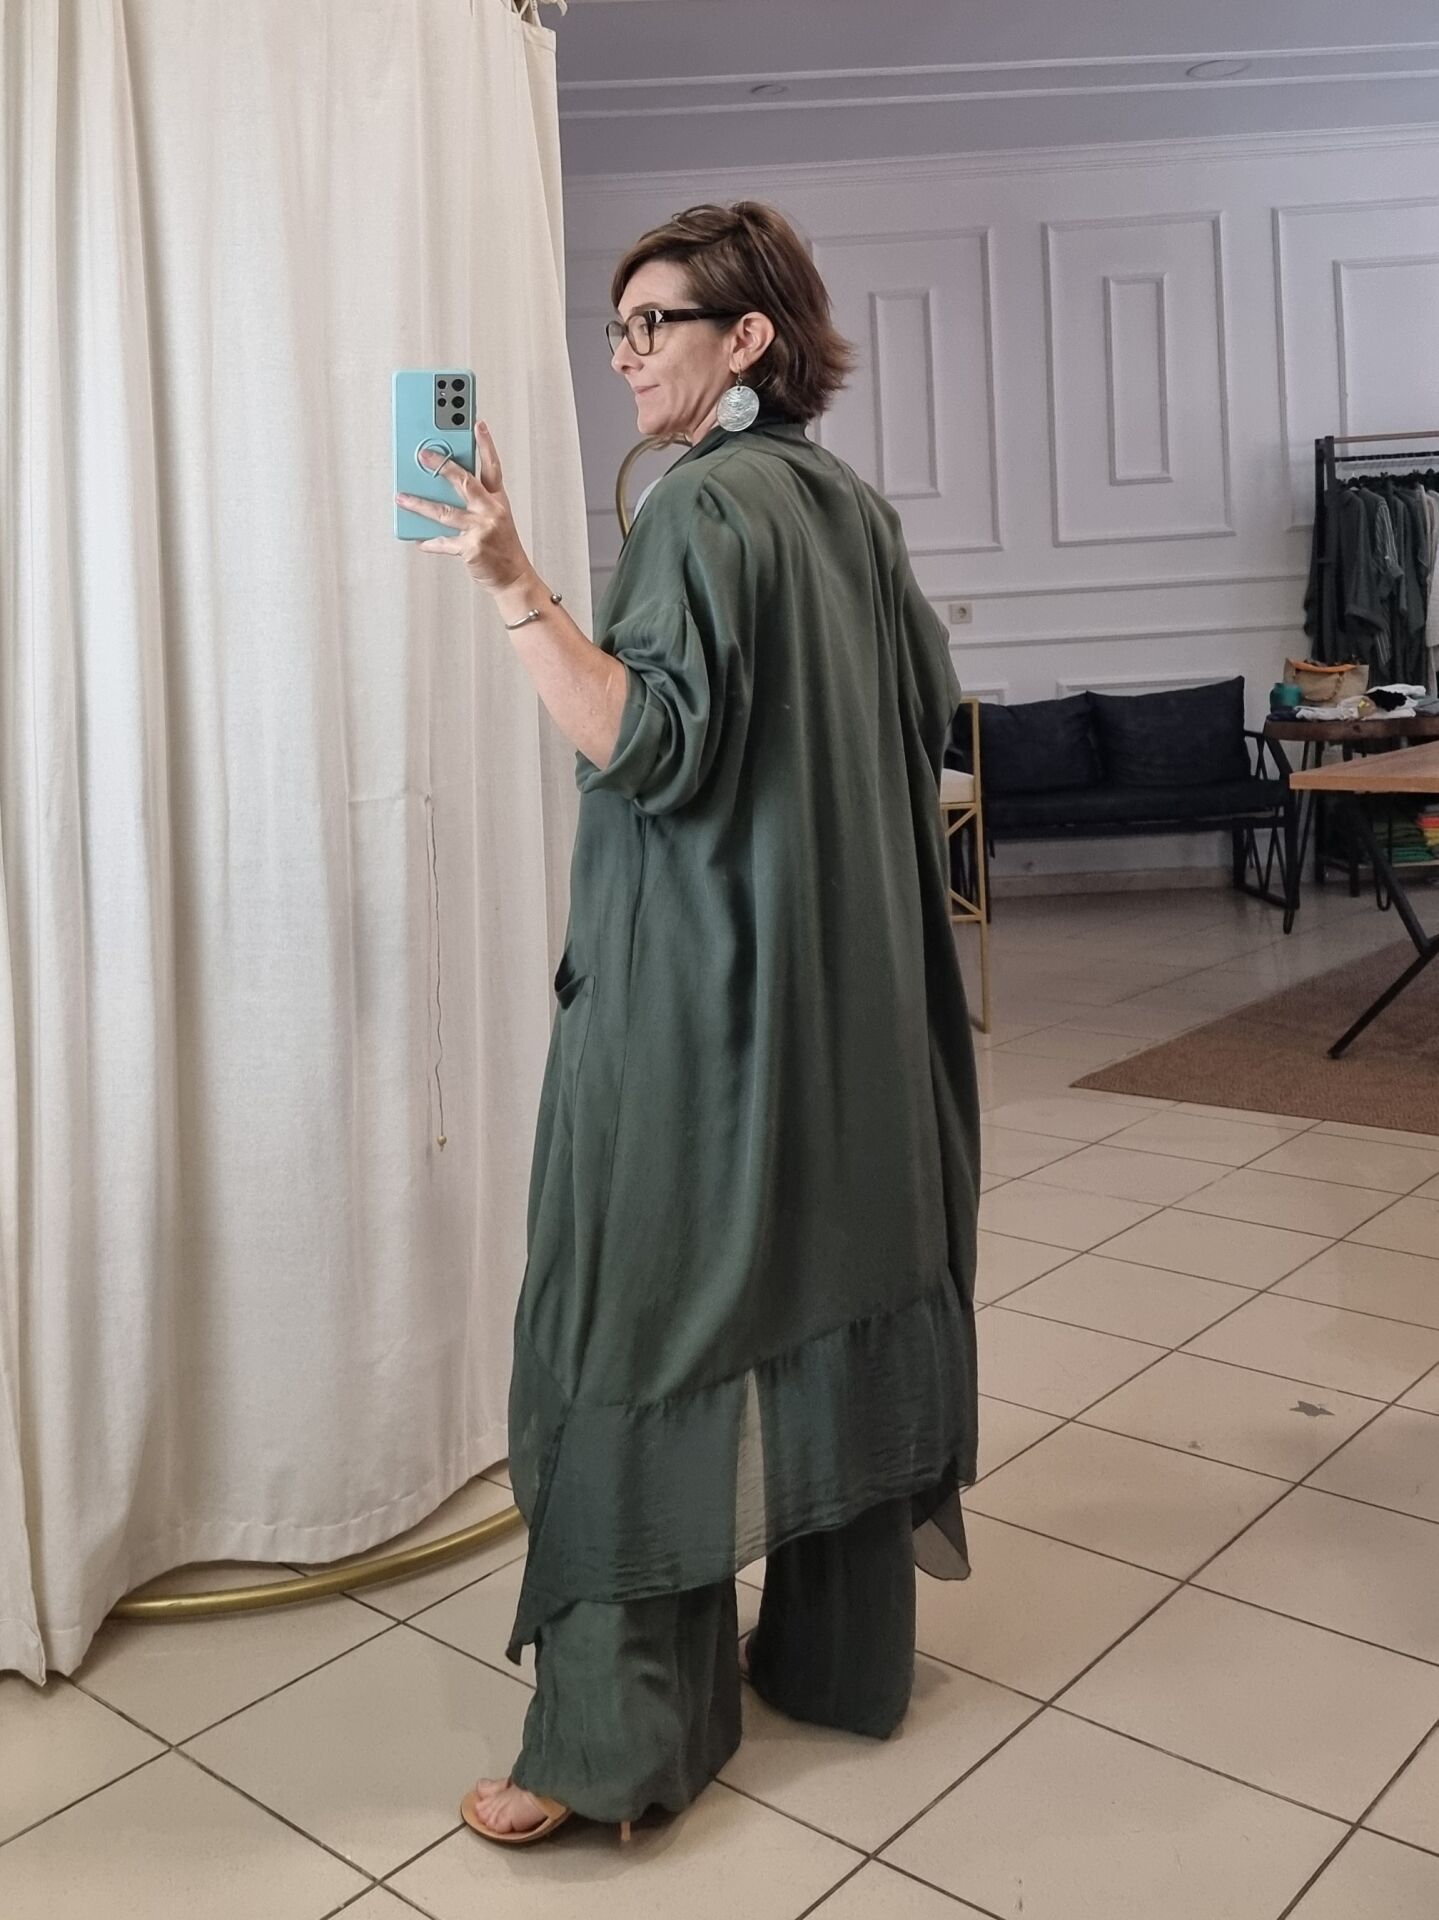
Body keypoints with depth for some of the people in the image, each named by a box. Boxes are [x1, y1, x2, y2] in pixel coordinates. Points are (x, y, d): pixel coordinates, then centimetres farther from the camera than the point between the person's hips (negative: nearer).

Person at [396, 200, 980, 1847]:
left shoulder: (704, 508, -13)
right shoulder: (855, 509, 12)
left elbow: (649, 741, -22)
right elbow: (925, 711, 19)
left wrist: (512, 585, -25)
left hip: (697, 998, -8)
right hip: (848, 986, 9)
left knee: (647, 1323, -2)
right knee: (832, 1290, 14)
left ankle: (619, 1736, 7)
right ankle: (845, 1649, 29)